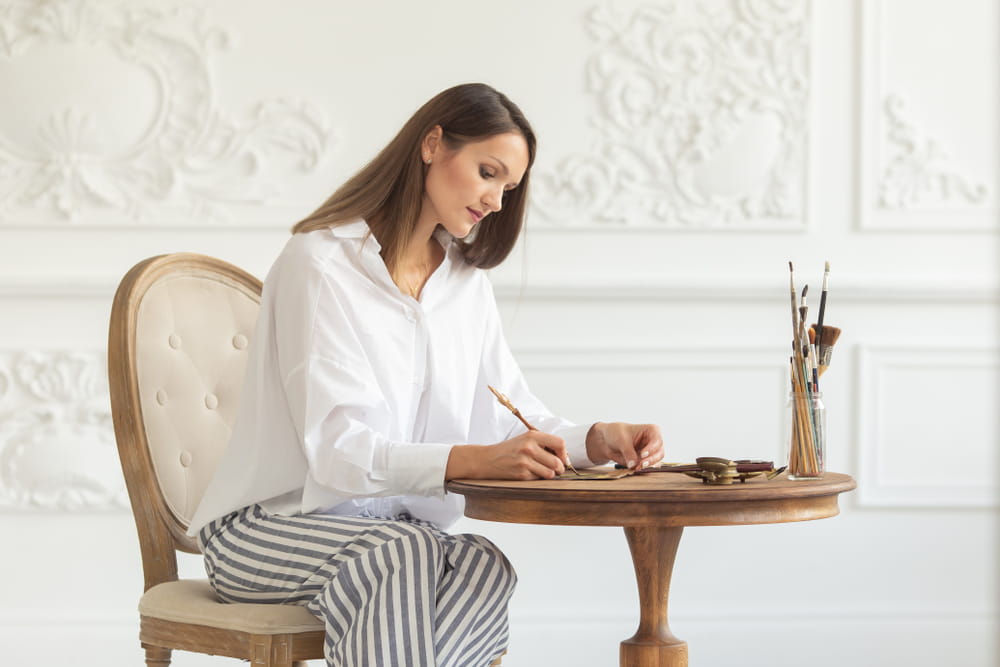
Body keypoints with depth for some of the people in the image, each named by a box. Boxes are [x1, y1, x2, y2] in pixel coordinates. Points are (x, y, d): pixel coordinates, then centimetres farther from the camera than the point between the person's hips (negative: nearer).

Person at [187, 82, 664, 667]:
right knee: (405, 552, -38)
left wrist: (598, 439, -13)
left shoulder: (467, 283, 13)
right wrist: (477, 459, -36)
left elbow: (518, 419, 9)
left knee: (484, 566, -30)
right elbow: (338, 448, -22)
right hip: (267, 529, -5)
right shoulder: (321, 263, -11)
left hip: (397, 531, 6)